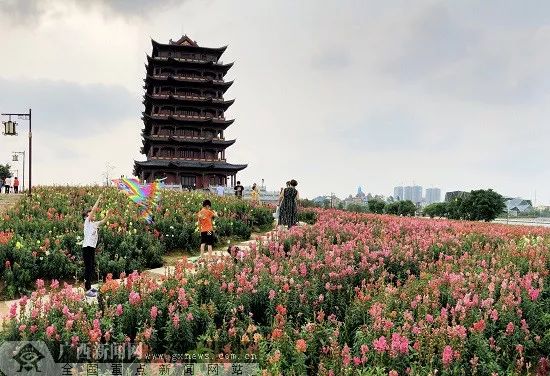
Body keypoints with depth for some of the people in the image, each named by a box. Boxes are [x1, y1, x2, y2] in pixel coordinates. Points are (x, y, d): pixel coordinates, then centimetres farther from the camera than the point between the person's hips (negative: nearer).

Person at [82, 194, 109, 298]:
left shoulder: (94, 223, 14)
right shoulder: (87, 222, -5)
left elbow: (103, 221, 29)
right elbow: (93, 209, -14)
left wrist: (108, 214, 15)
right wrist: (99, 199, -11)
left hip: (92, 248, 9)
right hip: (87, 247, -9)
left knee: (92, 268, 14)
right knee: (88, 268, -8)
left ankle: (89, 287, 23)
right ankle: (88, 290, -7)